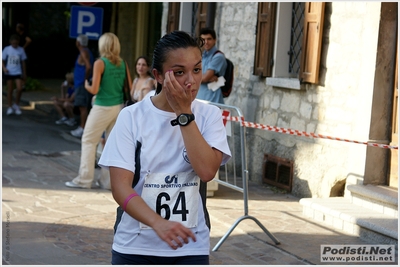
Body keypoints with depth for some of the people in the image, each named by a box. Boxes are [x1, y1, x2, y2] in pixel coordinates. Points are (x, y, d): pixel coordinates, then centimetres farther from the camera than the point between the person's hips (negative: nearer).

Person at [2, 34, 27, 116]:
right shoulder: (6, 49, -2)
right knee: (10, 90, 3)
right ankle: (10, 107, 14)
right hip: (9, 73, -1)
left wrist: (24, 74, 10)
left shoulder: (21, 50, 2)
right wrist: (4, 68, -16)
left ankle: (16, 105, 9)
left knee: (19, 89, -12)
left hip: (18, 72, 1)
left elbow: (23, 62, 9)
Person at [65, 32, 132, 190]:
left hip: (102, 107, -5)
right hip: (119, 107, 5)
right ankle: (108, 180, 14)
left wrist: (86, 85, 6)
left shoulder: (100, 63, -11)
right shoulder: (123, 64, 4)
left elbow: (94, 89, -15)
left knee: (88, 141, 6)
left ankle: (84, 179, 6)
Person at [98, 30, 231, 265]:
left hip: (190, 248, 1)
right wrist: (158, 223, -30)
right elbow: (120, 186, -14)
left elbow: (207, 170, -19)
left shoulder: (209, 115, -3)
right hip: (135, 246, 0)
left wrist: (184, 114, -18)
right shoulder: (132, 116, -8)